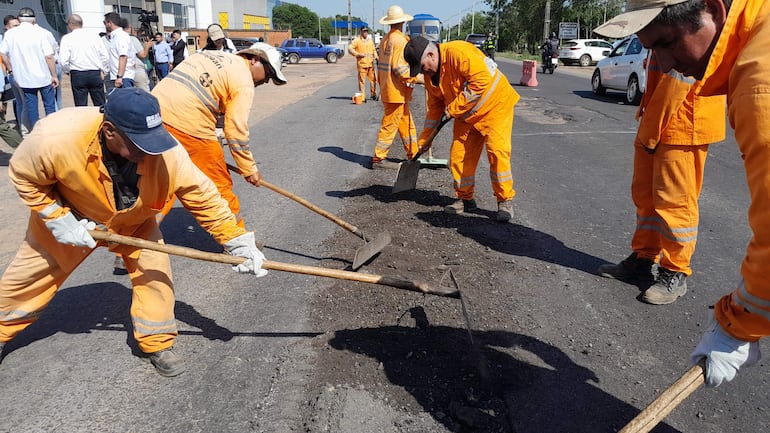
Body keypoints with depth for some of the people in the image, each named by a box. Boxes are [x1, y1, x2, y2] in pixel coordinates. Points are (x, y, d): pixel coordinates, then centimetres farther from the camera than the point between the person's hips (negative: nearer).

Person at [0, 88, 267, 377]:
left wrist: (237, 241, -29)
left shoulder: (166, 152, -38)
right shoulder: (56, 139, -39)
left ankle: (156, 343, 10)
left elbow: (202, 196, -27)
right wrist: (59, 221, -23)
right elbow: (24, 176, -18)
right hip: (67, 216, 0)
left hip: (134, 221, 1)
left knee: (155, 269, -12)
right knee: (30, 274, 14)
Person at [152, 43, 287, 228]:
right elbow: (236, 129, -6)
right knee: (219, 184, 7)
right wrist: (249, 169, 3)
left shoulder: (210, 55, 23)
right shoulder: (243, 80, -1)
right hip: (190, 124, -8)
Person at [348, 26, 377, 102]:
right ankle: (362, 96, 0)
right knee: (362, 80, -5)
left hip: (371, 63, 5)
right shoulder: (357, 40, 0)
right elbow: (350, 49, -5)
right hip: (362, 63, -5)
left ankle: (373, 94, 19)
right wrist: (358, 54, -12)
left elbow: (373, 50, 25)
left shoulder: (370, 40, 18)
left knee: (373, 79, 6)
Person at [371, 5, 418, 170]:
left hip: (387, 89, 9)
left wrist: (381, 85, 23)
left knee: (406, 123, 15)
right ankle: (378, 159, 3)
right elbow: (400, 68, -21)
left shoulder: (385, 40, 13)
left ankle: (413, 155, 22)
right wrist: (417, 78, -14)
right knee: (390, 125, -3)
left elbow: (381, 66, 18)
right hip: (397, 92, -9)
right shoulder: (400, 39, -14)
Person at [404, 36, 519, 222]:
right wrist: (424, 138, 11)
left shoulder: (458, 53, -24)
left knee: (497, 152, -15)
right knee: (459, 155, 3)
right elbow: (434, 107, 12)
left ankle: (505, 201, -1)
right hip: (466, 115, 8)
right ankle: (465, 199, 18)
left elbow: (481, 80, -31)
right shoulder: (430, 75, 3)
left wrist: (454, 108, -24)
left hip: (494, 106, -8)